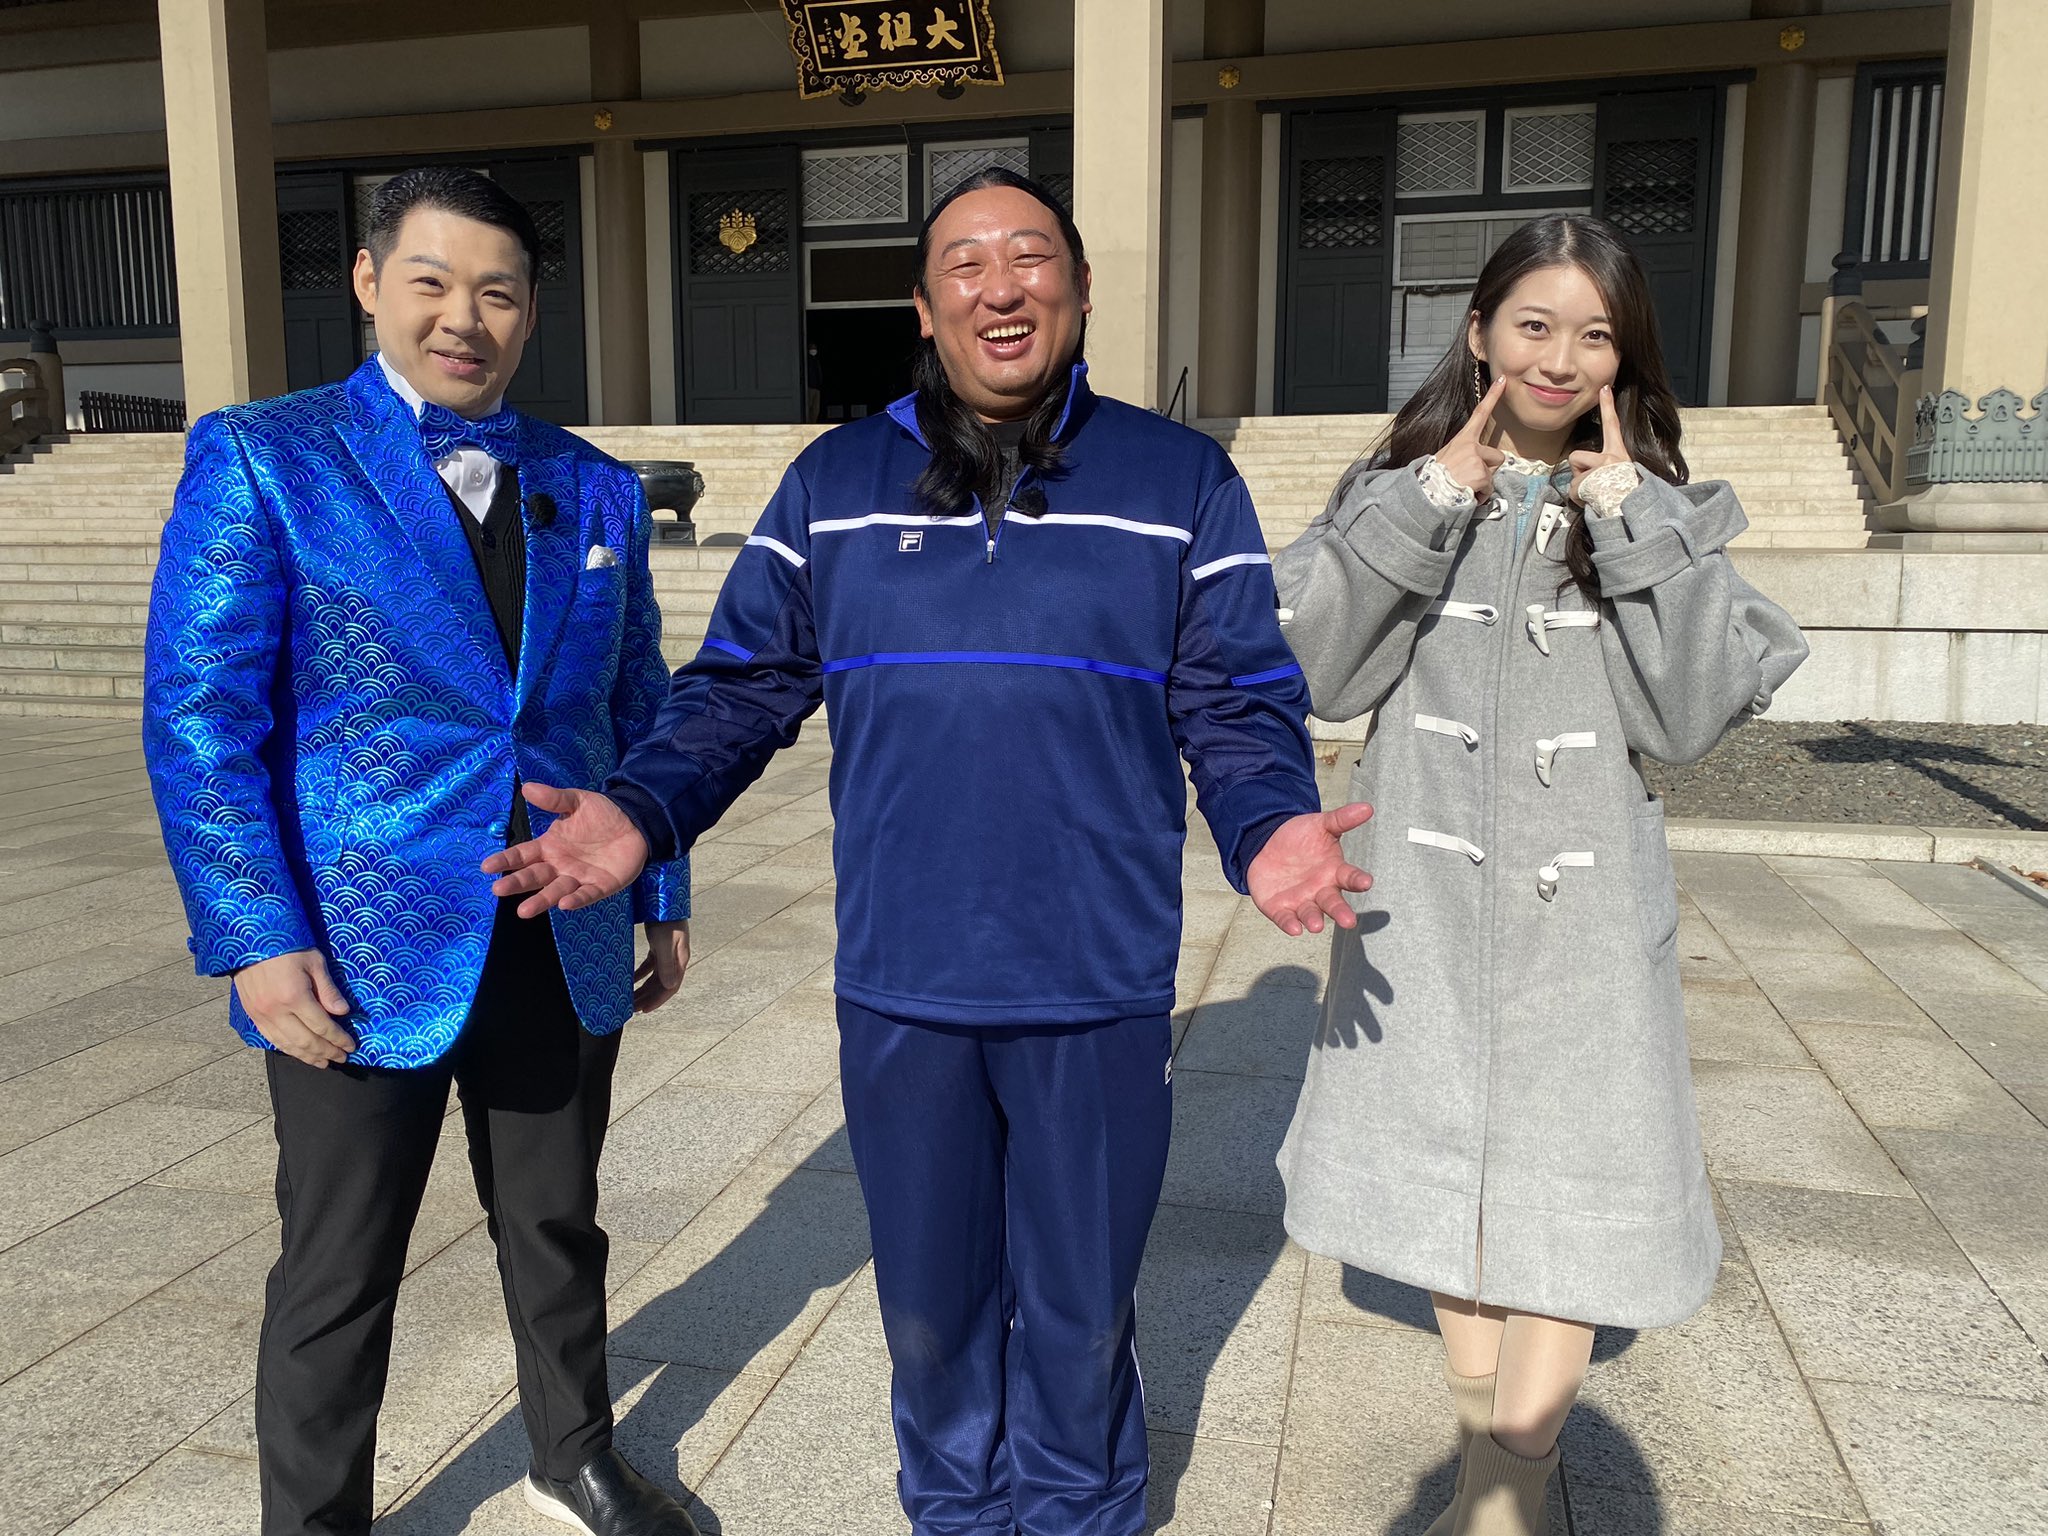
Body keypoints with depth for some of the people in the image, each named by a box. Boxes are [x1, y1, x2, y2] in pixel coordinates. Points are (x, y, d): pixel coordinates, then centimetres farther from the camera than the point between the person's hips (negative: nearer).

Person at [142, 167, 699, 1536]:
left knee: (558, 1231, 20)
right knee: (340, 1274, 12)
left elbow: (637, 706, 11)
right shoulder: (261, 459, -5)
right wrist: (258, 941, -15)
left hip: (565, 949, 4)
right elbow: (199, 715, -9)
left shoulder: (594, 488, 7)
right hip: (364, 953, -3)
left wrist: (665, 893, 9)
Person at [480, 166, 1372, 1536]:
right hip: (900, 991, 2)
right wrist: (640, 815, -9)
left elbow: (1239, 705, 1)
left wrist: (1268, 831, -18)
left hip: (1101, 991, -1)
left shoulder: (1180, 481, 1)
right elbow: (742, 688, 6)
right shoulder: (833, 484, 6)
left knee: (1080, 1305, 15)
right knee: (932, 1297, 18)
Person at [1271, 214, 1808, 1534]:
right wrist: (1427, 507, -15)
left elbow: (1697, 713, -10)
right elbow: (1322, 672, -12)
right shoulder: (1405, 489, 0)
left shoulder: (1655, 510, 1)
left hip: (1581, 897, 0)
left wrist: (1632, 521, -14)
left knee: (1567, 1175, 1)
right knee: (1441, 1151, 13)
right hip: (1426, 891, 1)